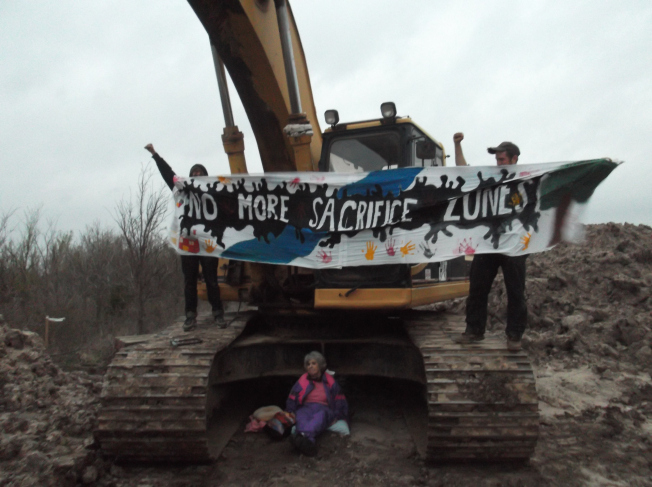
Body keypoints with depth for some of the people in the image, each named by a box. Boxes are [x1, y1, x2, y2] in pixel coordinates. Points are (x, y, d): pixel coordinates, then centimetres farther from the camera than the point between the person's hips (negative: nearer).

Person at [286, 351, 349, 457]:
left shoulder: (330, 381, 15)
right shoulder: (303, 381, 17)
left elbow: (340, 401, 17)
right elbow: (292, 399, 18)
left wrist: (336, 416, 1)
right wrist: (291, 412, 0)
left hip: (324, 409, -1)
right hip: (306, 408, 1)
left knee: (320, 416, -40)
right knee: (302, 417, -38)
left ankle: (304, 436, -73)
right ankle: (309, 441, -72)